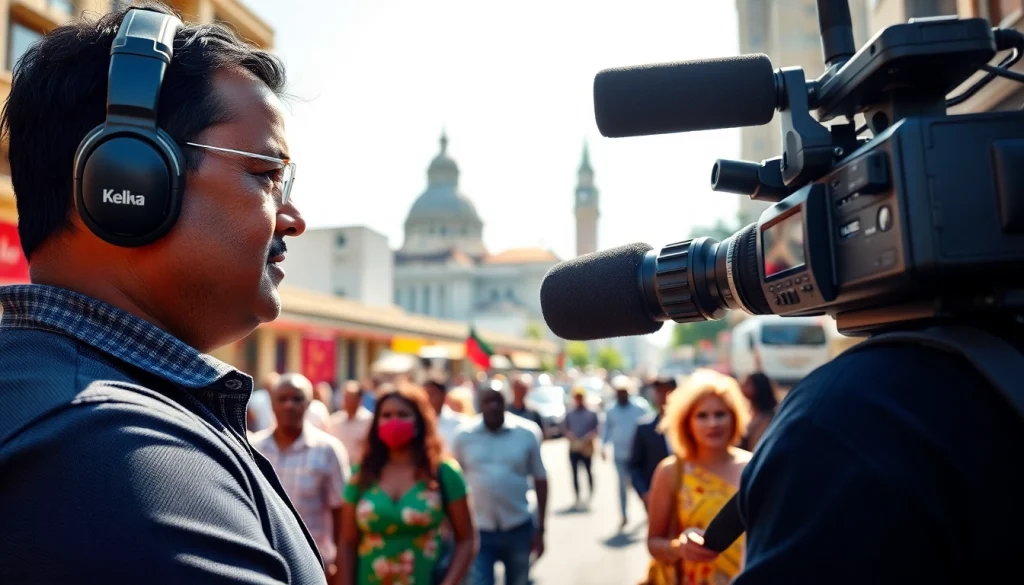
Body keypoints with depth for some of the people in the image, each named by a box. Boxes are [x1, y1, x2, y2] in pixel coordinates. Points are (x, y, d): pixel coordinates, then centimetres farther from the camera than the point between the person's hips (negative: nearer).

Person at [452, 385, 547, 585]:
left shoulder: (527, 433, -5)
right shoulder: (464, 436, -4)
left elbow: (540, 480, 1)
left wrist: (540, 529, 2)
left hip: (518, 528, 1)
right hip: (478, 530, -1)